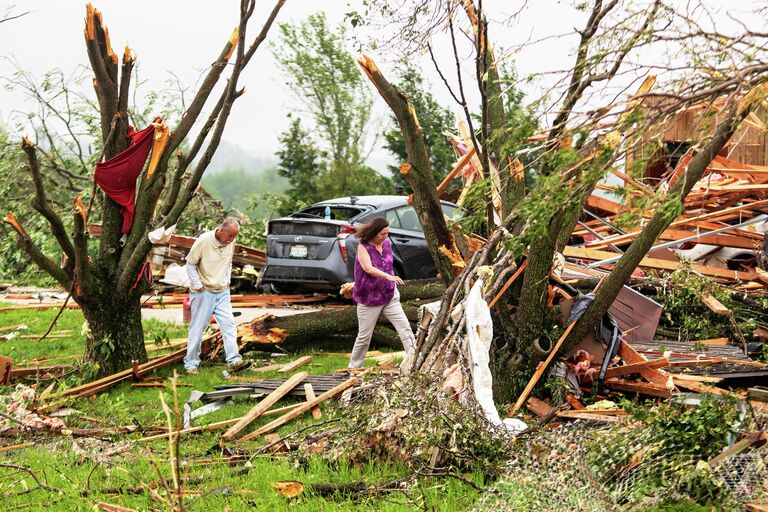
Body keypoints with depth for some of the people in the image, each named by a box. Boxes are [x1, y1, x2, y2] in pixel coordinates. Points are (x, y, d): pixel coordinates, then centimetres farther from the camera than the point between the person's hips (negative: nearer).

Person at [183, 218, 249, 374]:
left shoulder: (231, 242, 1)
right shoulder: (204, 240, -16)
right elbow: (190, 264, -8)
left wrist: (227, 281, 11)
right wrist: (198, 285, -11)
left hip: (222, 292, 5)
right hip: (204, 292, -5)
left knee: (229, 325, -4)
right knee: (197, 328, 0)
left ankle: (234, 360, -6)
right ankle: (191, 363, 9)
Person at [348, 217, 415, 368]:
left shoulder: (387, 244, 4)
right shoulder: (363, 247, -12)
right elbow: (368, 268, -29)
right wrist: (388, 276, -41)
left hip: (390, 297, 4)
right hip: (369, 299, -4)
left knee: (405, 327, -8)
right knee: (364, 336, 4)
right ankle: (354, 366, 20)